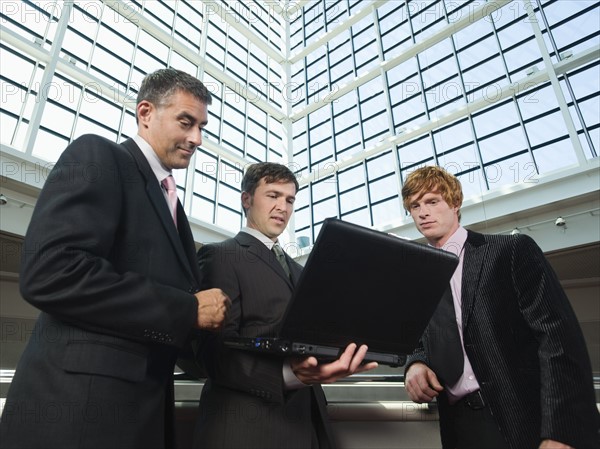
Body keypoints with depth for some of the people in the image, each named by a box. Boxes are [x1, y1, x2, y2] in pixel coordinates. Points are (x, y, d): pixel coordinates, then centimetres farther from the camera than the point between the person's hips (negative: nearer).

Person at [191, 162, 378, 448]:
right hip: (249, 424, -7)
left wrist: (347, 349, -4)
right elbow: (216, 352, -16)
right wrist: (288, 374, -30)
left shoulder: (298, 271, 18)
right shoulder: (220, 256, -6)